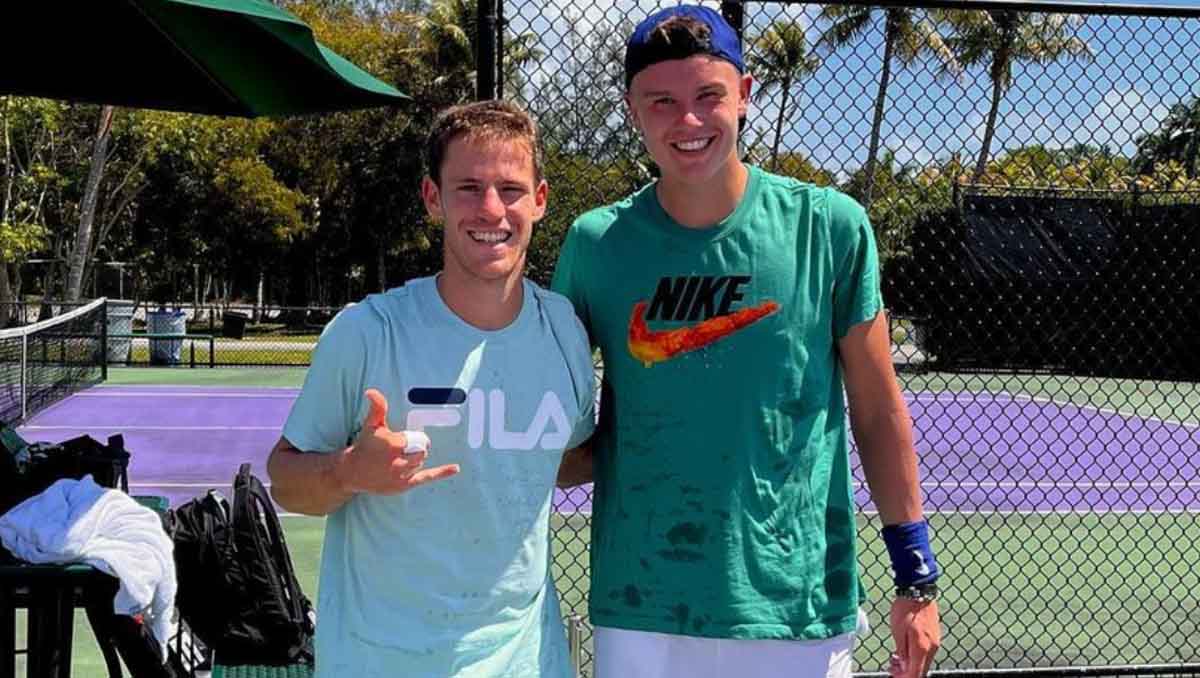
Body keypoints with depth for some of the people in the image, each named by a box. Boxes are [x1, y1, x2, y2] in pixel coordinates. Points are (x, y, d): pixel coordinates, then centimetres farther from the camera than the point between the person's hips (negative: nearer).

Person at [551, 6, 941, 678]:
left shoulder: (831, 226, -5)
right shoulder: (595, 243, -2)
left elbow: (878, 409, 1)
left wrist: (917, 577, 1)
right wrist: (569, 454, -10)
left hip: (801, 611, -1)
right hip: (638, 615, 1)